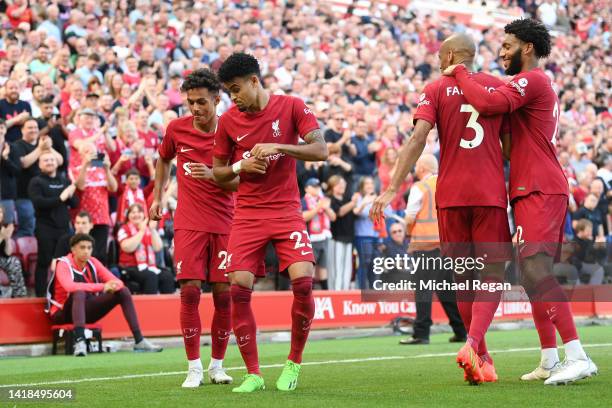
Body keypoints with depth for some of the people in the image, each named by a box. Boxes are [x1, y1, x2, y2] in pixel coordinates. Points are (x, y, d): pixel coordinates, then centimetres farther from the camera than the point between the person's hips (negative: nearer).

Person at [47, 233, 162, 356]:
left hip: (88, 310, 6)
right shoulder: (63, 264, -16)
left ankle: (139, 341, -12)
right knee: (79, 293, -37)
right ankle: (79, 342, -52)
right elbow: (70, 286, -37)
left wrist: (114, 285, -28)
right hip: (63, 314, -6)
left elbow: (117, 282, -1)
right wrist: (102, 287, -40)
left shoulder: (93, 263, 1)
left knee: (123, 291, -6)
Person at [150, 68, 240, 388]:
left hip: (225, 223, 0)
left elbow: (241, 182, -5)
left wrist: (213, 175, -22)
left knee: (224, 294, -1)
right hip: (189, 223, 0)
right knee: (190, 291, -9)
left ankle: (217, 365, 15)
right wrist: (158, 197, 20)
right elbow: (164, 159, 22)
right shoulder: (177, 128, 1)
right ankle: (194, 367, -1)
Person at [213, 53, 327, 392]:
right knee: (239, 288, -10)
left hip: (287, 211, -2)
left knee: (303, 282, -18)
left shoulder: (292, 107, -1)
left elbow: (320, 150, -8)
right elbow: (217, 172, 12)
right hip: (247, 215, 2)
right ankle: (253, 374, 2)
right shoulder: (228, 121, 5)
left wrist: (277, 147, -20)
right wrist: (241, 166, -9)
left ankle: (294, 363, 4)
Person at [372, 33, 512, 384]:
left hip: (450, 195, 0)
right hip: (491, 193, 0)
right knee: (492, 275, 1)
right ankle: (473, 344, -22)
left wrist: (393, 188, -11)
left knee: (463, 277, 12)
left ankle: (481, 357, 17)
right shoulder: (499, 88, 8)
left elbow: (418, 138, -9)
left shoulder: (437, 90, 3)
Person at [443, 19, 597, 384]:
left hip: (540, 191, -11)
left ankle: (577, 356, -25)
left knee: (536, 270, -19)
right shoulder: (540, 84, 24)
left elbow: (488, 103, -24)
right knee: (535, 275, 10)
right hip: (536, 190, 11)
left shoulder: (532, 80, -9)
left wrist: (460, 73, -9)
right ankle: (550, 361, 13)